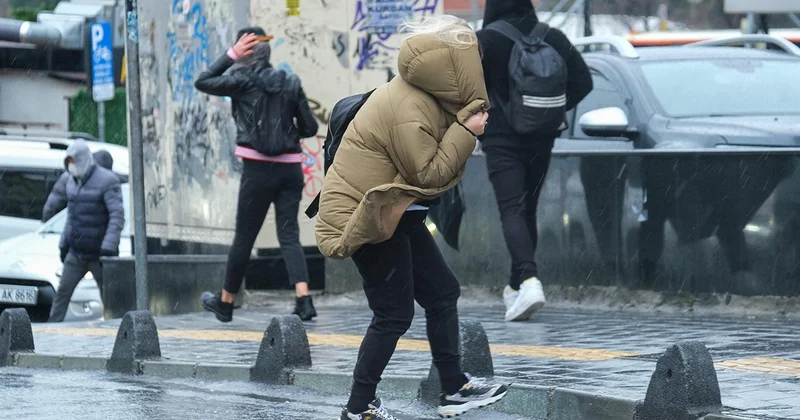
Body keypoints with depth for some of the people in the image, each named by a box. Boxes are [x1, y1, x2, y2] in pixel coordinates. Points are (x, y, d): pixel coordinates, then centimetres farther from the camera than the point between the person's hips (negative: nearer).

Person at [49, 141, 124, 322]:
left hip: (99, 253, -6)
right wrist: (65, 242, 20)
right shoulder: (72, 181, 11)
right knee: (62, 292, 1)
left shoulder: (107, 181, -13)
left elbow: (117, 216, -19)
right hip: (76, 253, 6)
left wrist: (108, 247, -27)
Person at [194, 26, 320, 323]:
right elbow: (310, 128, 9)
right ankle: (304, 301, -16)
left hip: (259, 168, -3)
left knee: (244, 236, 7)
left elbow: (202, 82, 8)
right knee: (289, 236, 2)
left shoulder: (244, 80, -4)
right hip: (291, 168, 3)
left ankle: (225, 303, 21)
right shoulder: (290, 83, 7)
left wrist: (231, 54, 7)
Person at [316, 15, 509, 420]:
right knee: (394, 314, -4)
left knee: (442, 293, 13)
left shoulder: (427, 97, 6)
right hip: (367, 216, -10)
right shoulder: (409, 110, -25)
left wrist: (467, 120, -4)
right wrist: (465, 131, -18)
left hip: (395, 213, 10)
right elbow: (429, 172, -23)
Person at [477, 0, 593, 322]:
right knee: (528, 210, 17)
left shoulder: (485, 41, -9)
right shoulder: (552, 38, 4)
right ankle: (516, 286, 24)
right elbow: (582, 81, 2)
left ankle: (529, 281, -31)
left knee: (512, 211, -11)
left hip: (502, 139, -5)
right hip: (541, 139, 5)